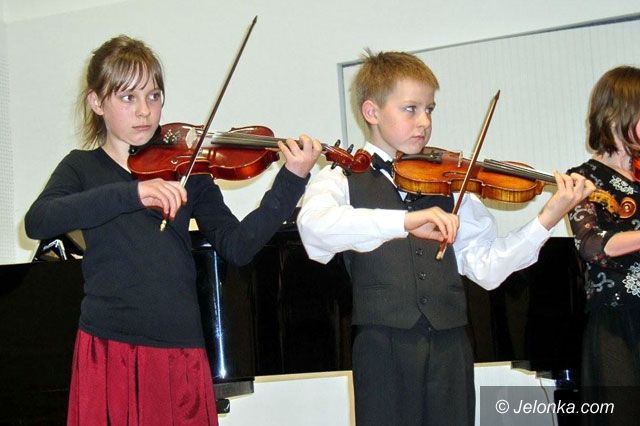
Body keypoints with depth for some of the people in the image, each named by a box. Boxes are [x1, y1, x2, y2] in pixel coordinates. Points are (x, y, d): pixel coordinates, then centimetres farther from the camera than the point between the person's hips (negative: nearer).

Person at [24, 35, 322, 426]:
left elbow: (237, 246, -1)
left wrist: (292, 181, -13)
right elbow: (36, 223, -15)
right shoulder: (82, 167, 5)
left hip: (181, 351, 1)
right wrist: (131, 193, -26)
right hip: (108, 348, -1)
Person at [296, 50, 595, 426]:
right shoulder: (343, 179, 3)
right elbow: (314, 225, -22)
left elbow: (487, 267, 4)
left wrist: (548, 219, -9)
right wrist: (405, 221, -33)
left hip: (450, 343, 3)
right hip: (384, 347, -3)